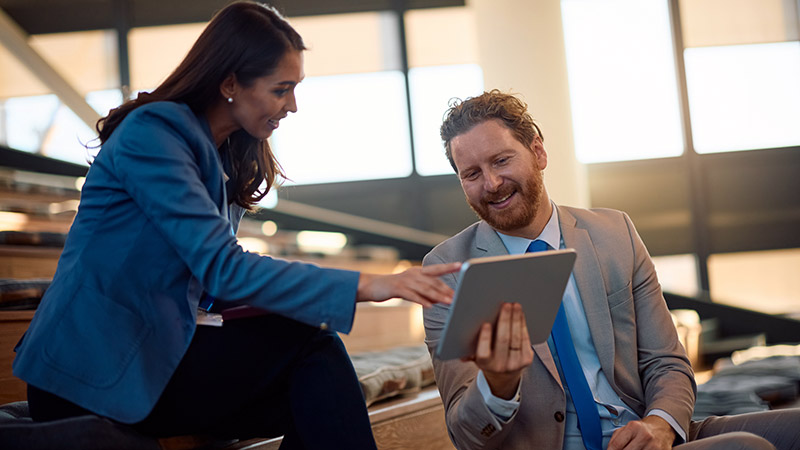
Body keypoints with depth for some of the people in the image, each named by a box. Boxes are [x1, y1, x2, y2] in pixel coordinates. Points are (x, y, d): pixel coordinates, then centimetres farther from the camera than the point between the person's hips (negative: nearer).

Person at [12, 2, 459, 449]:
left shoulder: (229, 160, 12)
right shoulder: (152, 132, -15)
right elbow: (220, 268, -25)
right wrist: (364, 285, -29)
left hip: (149, 357, 8)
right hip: (89, 375, -8)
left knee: (316, 402, -13)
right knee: (308, 343, -19)